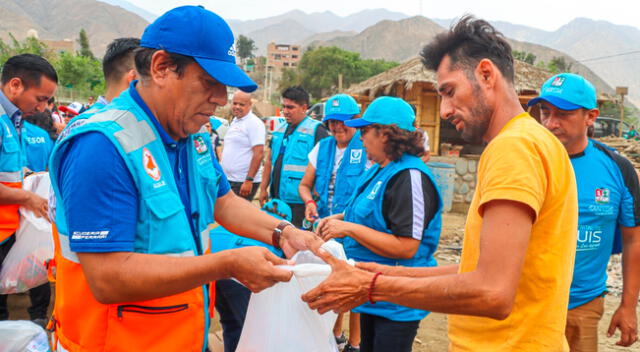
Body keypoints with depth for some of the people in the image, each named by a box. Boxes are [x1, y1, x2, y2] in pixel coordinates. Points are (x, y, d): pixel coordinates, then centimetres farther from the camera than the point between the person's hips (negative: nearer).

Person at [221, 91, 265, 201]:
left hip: (243, 183, -9)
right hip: (228, 180, 9)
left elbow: (259, 153, -19)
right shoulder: (234, 121, 16)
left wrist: (249, 180, -23)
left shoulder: (254, 123, -12)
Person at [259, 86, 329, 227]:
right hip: (277, 198, 7)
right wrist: (263, 189, 16)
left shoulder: (316, 130, -7)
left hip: (300, 201, -7)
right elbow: (269, 161, 21)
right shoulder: (280, 130, 16)